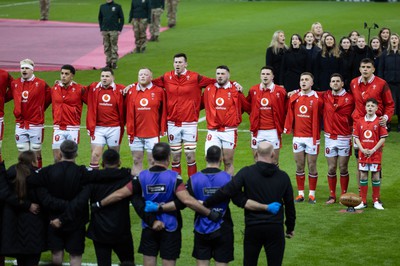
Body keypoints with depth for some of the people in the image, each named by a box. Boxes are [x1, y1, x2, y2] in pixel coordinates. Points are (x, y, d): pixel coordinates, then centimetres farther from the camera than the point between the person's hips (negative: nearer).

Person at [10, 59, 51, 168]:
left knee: (36, 152, 3)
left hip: (36, 125, -3)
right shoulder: (14, 84, 6)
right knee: (22, 153, 5)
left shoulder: (41, 84, -4)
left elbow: (50, 97, 7)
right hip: (20, 125, 3)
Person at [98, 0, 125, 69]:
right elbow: (100, 18, 16)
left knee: (114, 47, -4)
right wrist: (101, 29, 8)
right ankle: (108, 62, 10)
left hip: (114, 31, -3)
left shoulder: (117, 7, 1)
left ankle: (114, 62, 0)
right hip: (105, 31, 3)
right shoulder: (102, 7, 10)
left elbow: (122, 18, 2)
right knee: (107, 47, 4)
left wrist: (119, 29, -5)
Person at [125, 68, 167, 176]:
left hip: (153, 133, -2)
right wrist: (130, 131, 1)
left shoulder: (159, 92, 1)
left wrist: (163, 129, 1)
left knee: (153, 161, 1)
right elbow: (129, 113, 4)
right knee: (136, 161, 8)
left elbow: (163, 112, 5)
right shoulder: (131, 91, 5)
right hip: (136, 134, 2)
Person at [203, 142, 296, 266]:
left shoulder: (246, 173, -5)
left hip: (252, 227, -1)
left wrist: (206, 203, -6)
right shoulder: (283, 176, 3)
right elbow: (290, 205, 10)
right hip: (275, 228, 1)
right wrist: (290, 228, 22)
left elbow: (227, 191, -15)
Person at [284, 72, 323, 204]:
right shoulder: (294, 98, 6)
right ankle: (300, 193, 14)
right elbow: (290, 115, 12)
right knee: (299, 166, 7)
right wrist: (287, 128, 6)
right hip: (297, 137, 3)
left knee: (312, 166, 2)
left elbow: (322, 116, -1)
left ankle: (312, 194, 11)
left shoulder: (317, 99, -5)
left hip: (312, 137, -3)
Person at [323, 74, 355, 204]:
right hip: (330, 138, 2)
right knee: (331, 169, 4)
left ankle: (344, 196, 11)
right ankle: (332, 196, 13)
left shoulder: (349, 98, -3)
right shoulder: (326, 96, 5)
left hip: (344, 138, -2)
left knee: (343, 169, 2)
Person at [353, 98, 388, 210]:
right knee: (363, 177, 4)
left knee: (375, 176, 3)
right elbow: (356, 137, 5)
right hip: (363, 154, 2)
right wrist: (362, 149, -9)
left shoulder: (379, 122, -4)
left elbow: (383, 138, -6)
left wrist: (373, 150, -13)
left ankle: (376, 201, 12)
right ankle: (363, 201, 11)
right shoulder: (360, 122, 4)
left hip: (375, 154, -2)